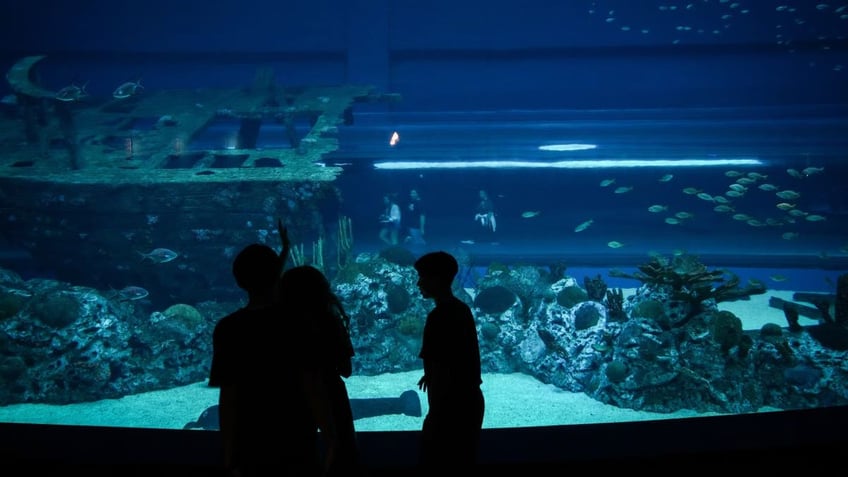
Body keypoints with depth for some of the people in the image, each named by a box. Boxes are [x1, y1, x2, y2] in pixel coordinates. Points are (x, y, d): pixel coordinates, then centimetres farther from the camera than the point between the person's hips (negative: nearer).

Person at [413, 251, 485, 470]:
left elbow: (441, 370, -21)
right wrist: (431, 375, 32)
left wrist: (434, 413, -16)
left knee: (435, 467, 3)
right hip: (469, 400, 9)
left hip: (450, 405, -9)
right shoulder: (462, 309, 7)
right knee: (463, 463, 19)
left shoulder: (439, 316, -19)